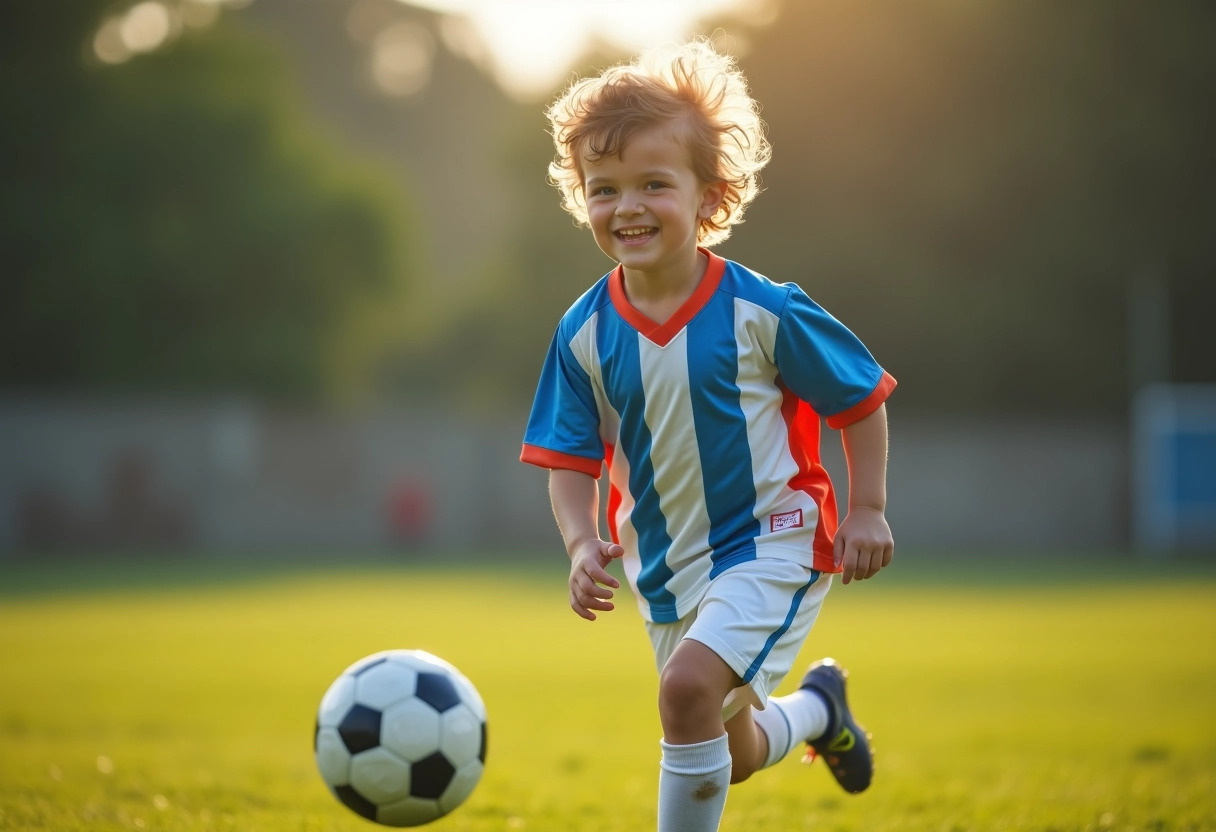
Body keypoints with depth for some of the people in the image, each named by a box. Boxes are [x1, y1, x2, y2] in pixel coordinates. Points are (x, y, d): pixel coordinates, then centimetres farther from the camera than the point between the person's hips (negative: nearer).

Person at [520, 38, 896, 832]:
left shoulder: (762, 311, -16)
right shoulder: (586, 333, -7)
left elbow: (862, 399, -3)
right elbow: (571, 461, -2)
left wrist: (867, 510, -9)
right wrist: (583, 544, -19)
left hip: (772, 544, -5)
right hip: (667, 568, 5)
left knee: (688, 687, -30)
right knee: (733, 757, 20)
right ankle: (819, 706, 54)